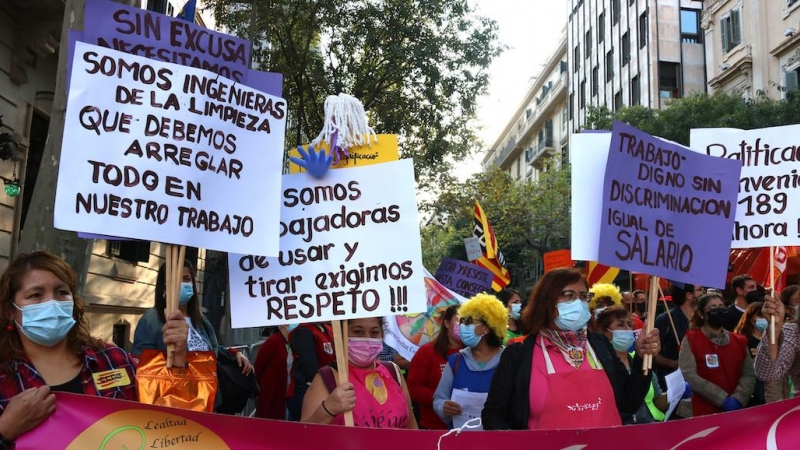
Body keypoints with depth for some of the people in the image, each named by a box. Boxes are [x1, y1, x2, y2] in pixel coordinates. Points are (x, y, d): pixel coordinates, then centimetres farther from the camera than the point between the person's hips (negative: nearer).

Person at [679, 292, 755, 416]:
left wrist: (738, 399, -14)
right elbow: (689, 375, -14)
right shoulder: (691, 339, -4)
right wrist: (723, 399, -17)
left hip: (736, 410, 4)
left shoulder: (739, 341, 10)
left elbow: (749, 375, 3)